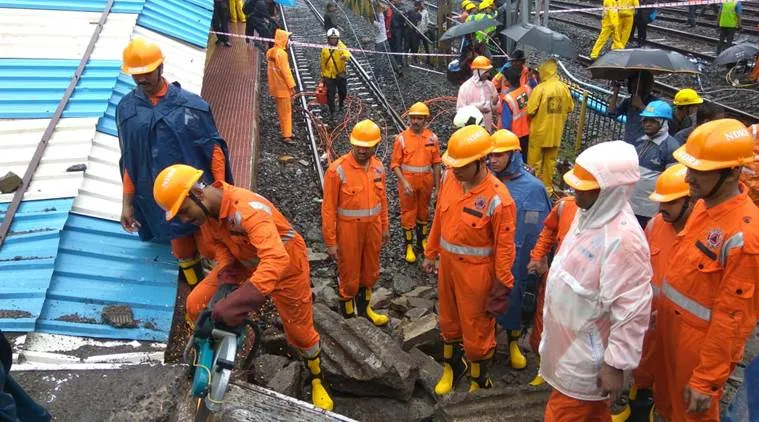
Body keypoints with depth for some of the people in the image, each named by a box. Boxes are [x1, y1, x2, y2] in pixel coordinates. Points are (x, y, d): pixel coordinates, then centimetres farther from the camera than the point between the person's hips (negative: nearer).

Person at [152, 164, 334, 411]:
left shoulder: (247, 208, -40)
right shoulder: (205, 209, -14)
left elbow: (276, 258, -51)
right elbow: (220, 248, -2)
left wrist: (238, 302, -58)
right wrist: (226, 283, -22)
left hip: (284, 263, -6)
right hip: (243, 262, 7)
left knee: (299, 330, 6)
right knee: (196, 306, -3)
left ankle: (316, 377, 35)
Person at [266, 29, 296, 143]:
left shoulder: (270, 52, 7)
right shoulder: (281, 53, -21)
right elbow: (286, 72, -22)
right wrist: (292, 86, -17)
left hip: (275, 87, 9)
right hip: (283, 87, -9)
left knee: (281, 110, 19)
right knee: (286, 111, -2)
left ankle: (284, 130, 30)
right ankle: (286, 135, 1)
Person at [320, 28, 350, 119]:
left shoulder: (341, 47, -9)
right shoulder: (325, 49, -1)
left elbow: (348, 54, -30)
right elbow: (323, 63, 8)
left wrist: (345, 56, -54)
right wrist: (323, 75, 12)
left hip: (340, 75, 0)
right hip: (329, 75, 0)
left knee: (343, 92, 14)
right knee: (330, 95, -1)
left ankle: (341, 102, 47)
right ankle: (331, 112, 13)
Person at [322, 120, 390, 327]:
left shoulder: (378, 167, -1)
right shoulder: (337, 170, -18)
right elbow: (329, 208, -15)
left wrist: (384, 227, 14)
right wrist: (330, 241, -13)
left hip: (373, 228, 5)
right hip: (349, 230, -5)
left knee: (370, 271, 19)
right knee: (349, 275, 9)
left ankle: (364, 307, 41)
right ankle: (347, 312, 30)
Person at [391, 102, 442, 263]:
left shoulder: (432, 137, -4)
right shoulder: (402, 138, -11)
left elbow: (436, 163, 3)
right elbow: (395, 164, -9)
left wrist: (437, 184, 3)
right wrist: (404, 182, -19)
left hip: (426, 182, 3)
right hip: (407, 182, -2)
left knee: (423, 211, 18)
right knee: (408, 213, 7)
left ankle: (423, 241, 35)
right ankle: (409, 246, 19)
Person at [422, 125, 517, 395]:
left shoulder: (498, 198, -26)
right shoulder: (450, 179, -7)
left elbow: (505, 247, -19)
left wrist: (502, 287, -14)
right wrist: (431, 253, 13)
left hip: (476, 272, -6)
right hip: (447, 264, 6)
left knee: (476, 332, 12)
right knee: (448, 321, 25)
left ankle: (479, 383, 36)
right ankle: (452, 367, 50)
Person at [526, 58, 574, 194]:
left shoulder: (540, 88, -17)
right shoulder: (563, 88, -2)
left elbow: (530, 110, -17)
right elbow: (570, 108, 8)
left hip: (539, 130, -5)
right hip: (556, 131, 5)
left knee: (535, 161, 7)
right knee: (550, 160, 16)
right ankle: (548, 186, 24)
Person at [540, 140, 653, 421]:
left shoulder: (623, 238, -30)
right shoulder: (589, 213, -1)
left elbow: (632, 311, -28)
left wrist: (616, 365, -22)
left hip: (586, 353, -8)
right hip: (567, 339, 8)